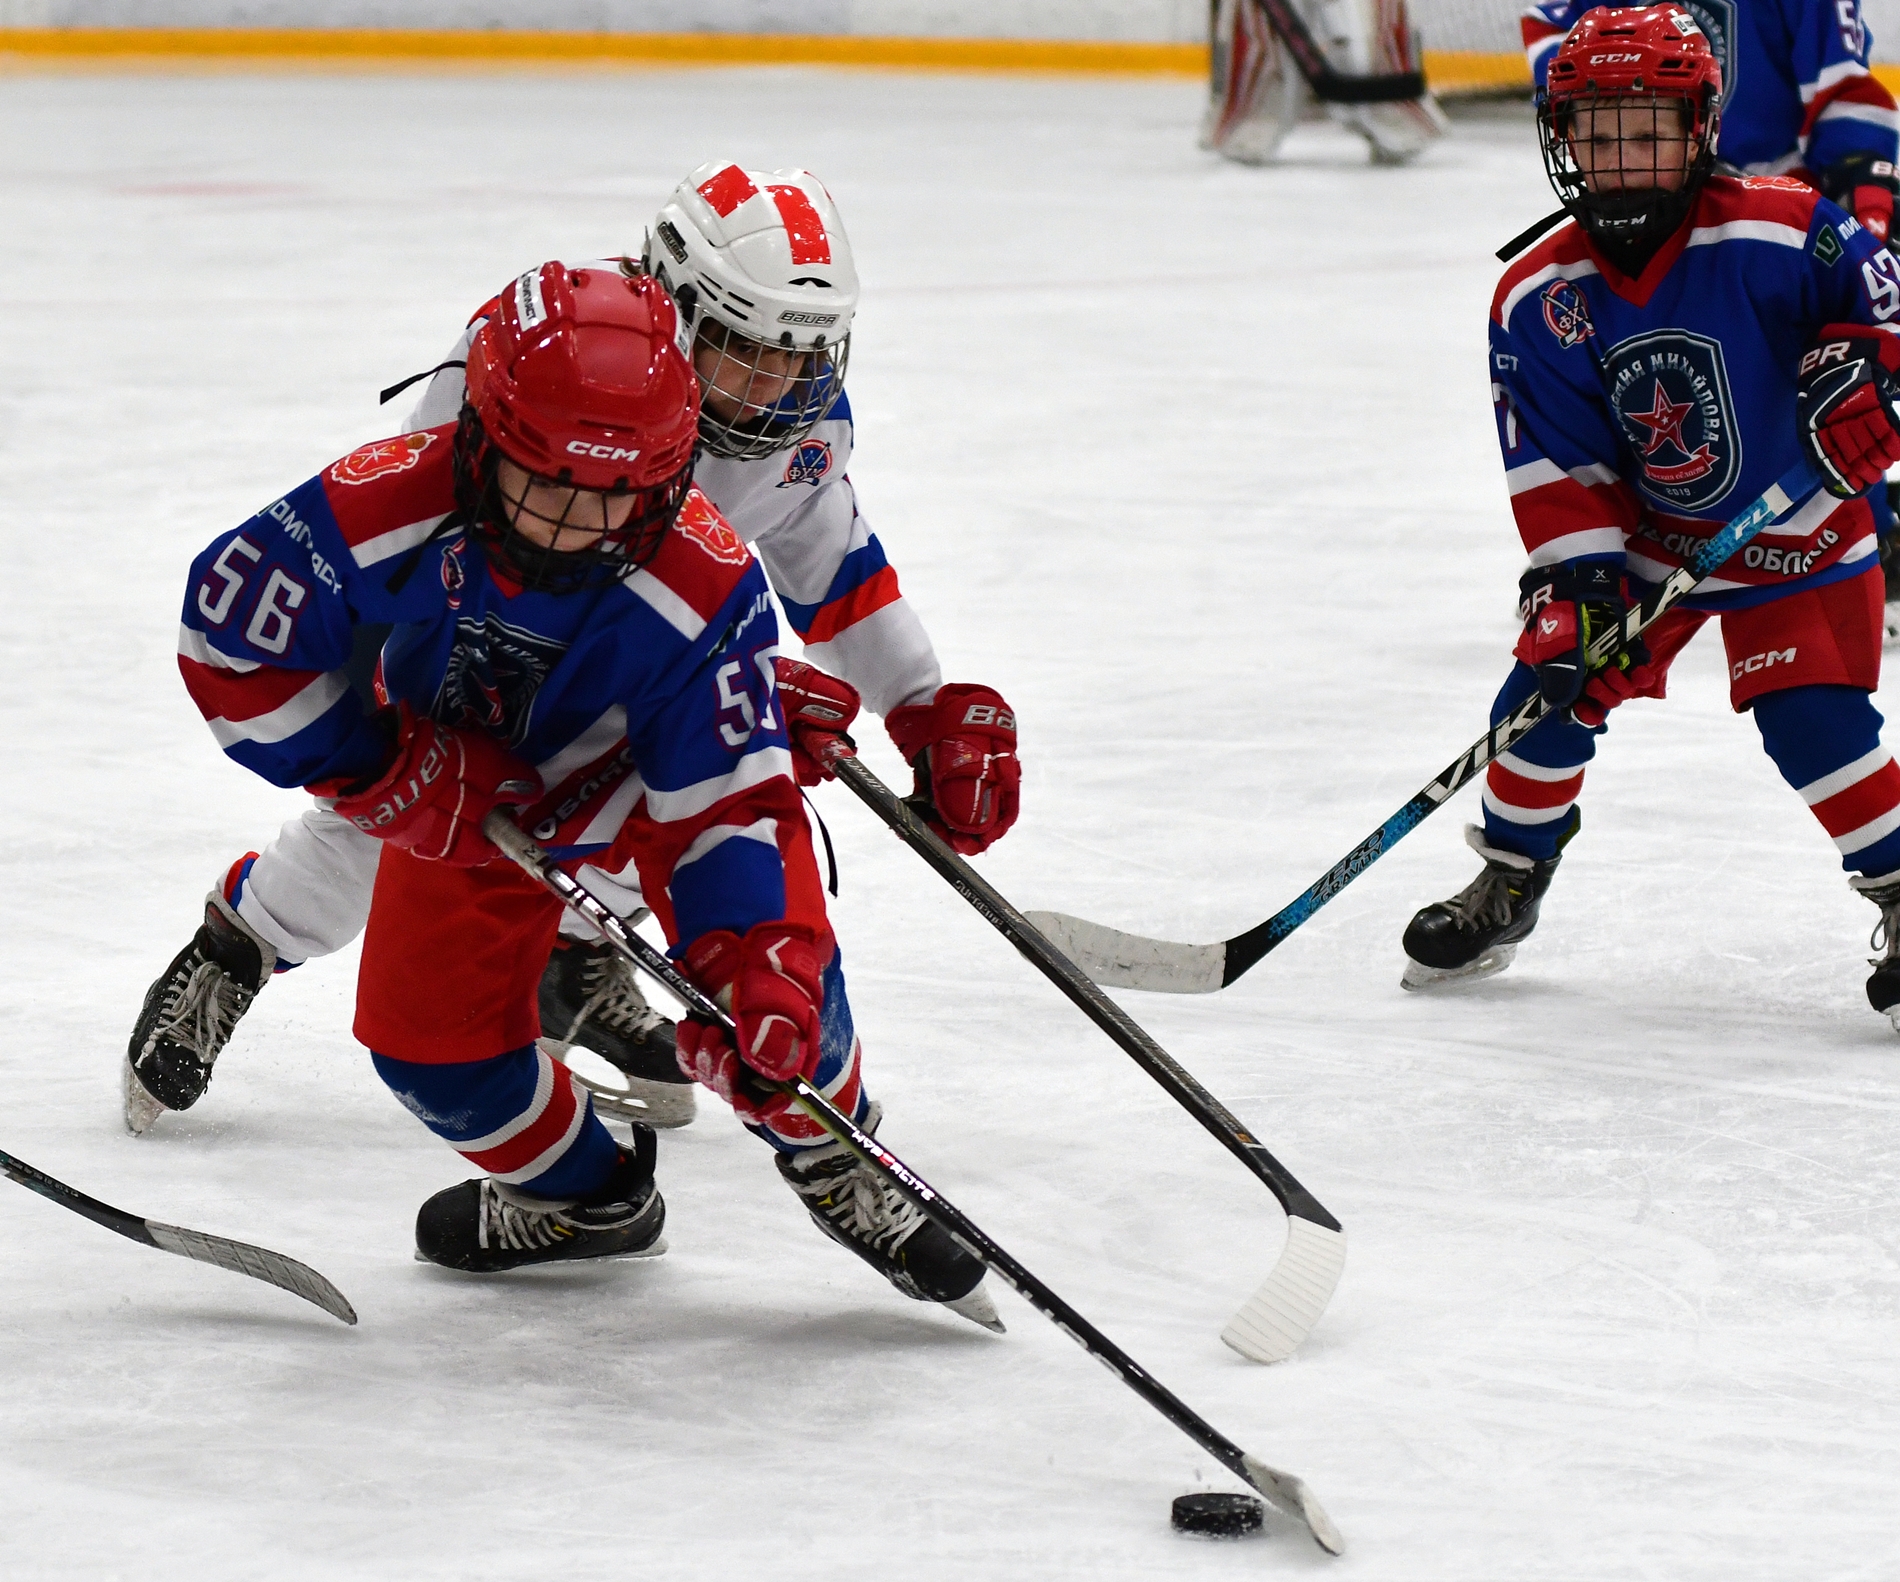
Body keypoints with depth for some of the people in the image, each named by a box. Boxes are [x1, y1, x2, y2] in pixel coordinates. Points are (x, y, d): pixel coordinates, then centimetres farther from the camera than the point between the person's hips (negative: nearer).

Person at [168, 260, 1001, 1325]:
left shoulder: (704, 588, -37)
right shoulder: (381, 509, -37)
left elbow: (728, 805, -32)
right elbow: (230, 640, -23)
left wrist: (750, 969, -44)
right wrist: (385, 772, -24)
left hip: (674, 752, -2)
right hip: (468, 782, 2)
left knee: (773, 953, -21)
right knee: (431, 1036, -2)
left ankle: (831, 1164, 11)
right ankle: (584, 1192, 29)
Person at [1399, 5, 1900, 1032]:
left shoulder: (1778, 234, -25)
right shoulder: (1539, 299, -14)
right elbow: (1557, 470, -12)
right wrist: (1575, 582, -22)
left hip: (1798, 532, -4)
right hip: (1640, 527, 4)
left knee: (1810, 718, -17)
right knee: (1554, 682, -1)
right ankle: (1506, 886, 21)